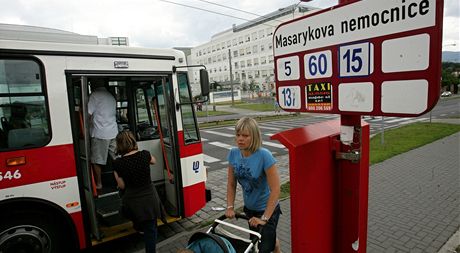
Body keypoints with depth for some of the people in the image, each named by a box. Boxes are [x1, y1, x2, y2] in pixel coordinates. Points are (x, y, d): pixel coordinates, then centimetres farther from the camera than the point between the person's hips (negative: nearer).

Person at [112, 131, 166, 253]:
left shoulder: (118, 163, -13)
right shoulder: (144, 154, -10)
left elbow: (122, 186, -4)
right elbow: (153, 161, 15)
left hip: (132, 202, 0)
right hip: (149, 198, 0)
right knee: (150, 229, 13)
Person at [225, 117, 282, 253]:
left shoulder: (264, 156, -28)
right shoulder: (233, 154, -13)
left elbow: (275, 189, -26)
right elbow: (231, 184, -3)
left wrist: (264, 218, -24)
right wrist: (230, 207, -11)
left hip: (267, 209, -6)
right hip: (249, 208, 6)